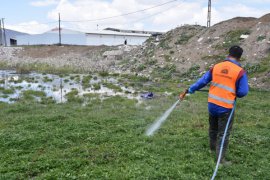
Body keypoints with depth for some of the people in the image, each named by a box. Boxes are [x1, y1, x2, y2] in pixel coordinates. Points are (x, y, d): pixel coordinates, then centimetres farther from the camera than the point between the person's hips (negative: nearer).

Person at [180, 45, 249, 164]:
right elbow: (243, 92, -11)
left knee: (213, 128, 25)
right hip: (226, 107, -5)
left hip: (212, 104, 5)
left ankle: (213, 147, 45)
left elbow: (202, 81, 4)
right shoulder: (240, 72, -12)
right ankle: (220, 158, 12)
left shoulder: (216, 67, 0)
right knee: (223, 133, 7)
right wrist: (233, 93, 11)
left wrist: (189, 90, 14)